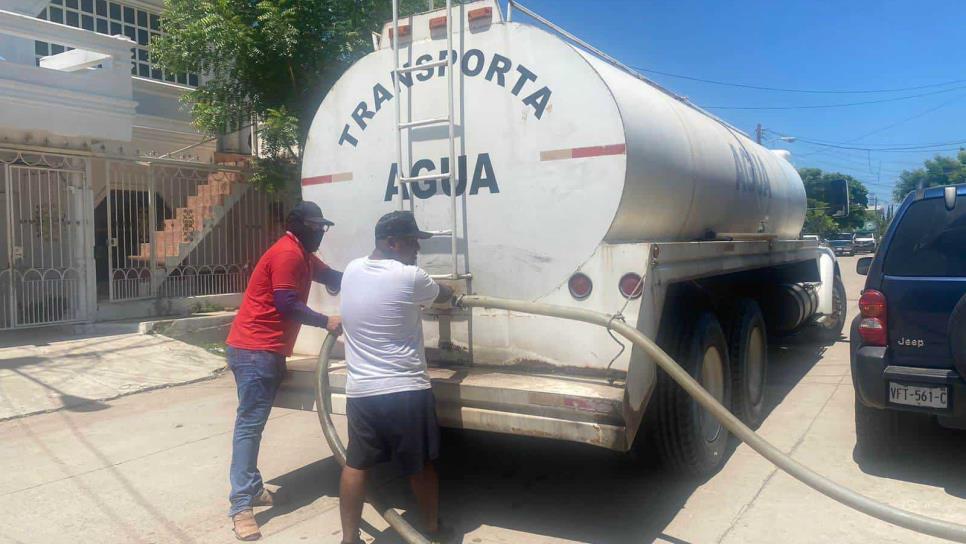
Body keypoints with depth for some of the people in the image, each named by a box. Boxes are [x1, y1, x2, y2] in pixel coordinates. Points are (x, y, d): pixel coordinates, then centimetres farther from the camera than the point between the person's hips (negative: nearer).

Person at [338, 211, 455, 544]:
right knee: (420, 466, 14)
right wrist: (451, 292, 30)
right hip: (406, 392, -4)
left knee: (356, 465, 16)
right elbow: (444, 294, 7)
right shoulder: (409, 277, -13)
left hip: (360, 392, 4)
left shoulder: (352, 271, 4)